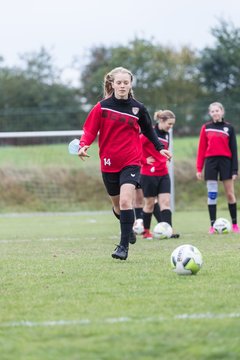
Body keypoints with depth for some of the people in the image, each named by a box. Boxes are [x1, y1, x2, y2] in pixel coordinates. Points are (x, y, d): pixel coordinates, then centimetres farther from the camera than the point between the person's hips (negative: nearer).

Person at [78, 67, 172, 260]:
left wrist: (160, 148, 4)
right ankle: (128, 230, 43)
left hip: (131, 162, -2)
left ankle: (124, 246, -18)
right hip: (109, 163, 2)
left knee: (125, 201, -20)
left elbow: (149, 131, 16)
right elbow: (90, 130, -1)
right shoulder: (102, 107, -2)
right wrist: (83, 146, -20)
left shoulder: (138, 108, 1)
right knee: (117, 206, 13)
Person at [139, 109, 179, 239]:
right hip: (149, 174, -6)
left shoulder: (166, 135, 10)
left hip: (163, 174, 6)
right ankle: (146, 232, 18)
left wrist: (164, 161, 13)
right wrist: (144, 160, -13)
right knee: (150, 203, 4)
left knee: (166, 202, -5)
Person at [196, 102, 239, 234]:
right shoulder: (206, 128, 6)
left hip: (225, 161, -1)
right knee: (212, 195, -1)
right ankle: (212, 225, 1)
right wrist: (199, 168, -1)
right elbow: (201, 148, 4)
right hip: (211, 162, 1)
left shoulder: (229, 128, 5)